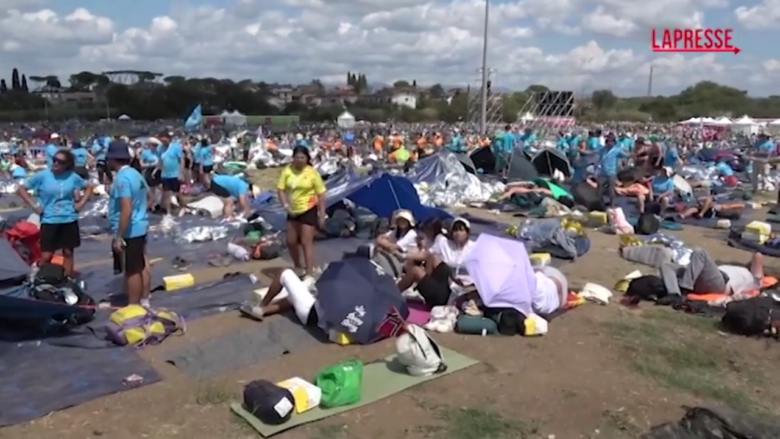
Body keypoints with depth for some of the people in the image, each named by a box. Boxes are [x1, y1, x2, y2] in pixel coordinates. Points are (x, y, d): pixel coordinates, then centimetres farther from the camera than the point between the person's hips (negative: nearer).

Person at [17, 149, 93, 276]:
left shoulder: (73, 176, 0)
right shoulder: (42, 175, -6)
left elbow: (88, 187, 15)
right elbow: (21, 189, 0)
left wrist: (81, 203, 3)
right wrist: (33, 205, -7)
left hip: (69, 221, 2)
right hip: (49, 221, -2)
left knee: (68, 252, 11)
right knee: (46, 256, -2)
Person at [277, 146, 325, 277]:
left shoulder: (312, 172, -12)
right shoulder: (287, 170, -3)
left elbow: (321, 194, -8)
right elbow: (281, 189, 0)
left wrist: (322, 214, -9)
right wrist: (286, 205, -13)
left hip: (308, 210, -5)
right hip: (293, 211, 5)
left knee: (306, 243, -5)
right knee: (291, 242, 14)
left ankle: (309, 274, 3)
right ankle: (297, 267, 36)